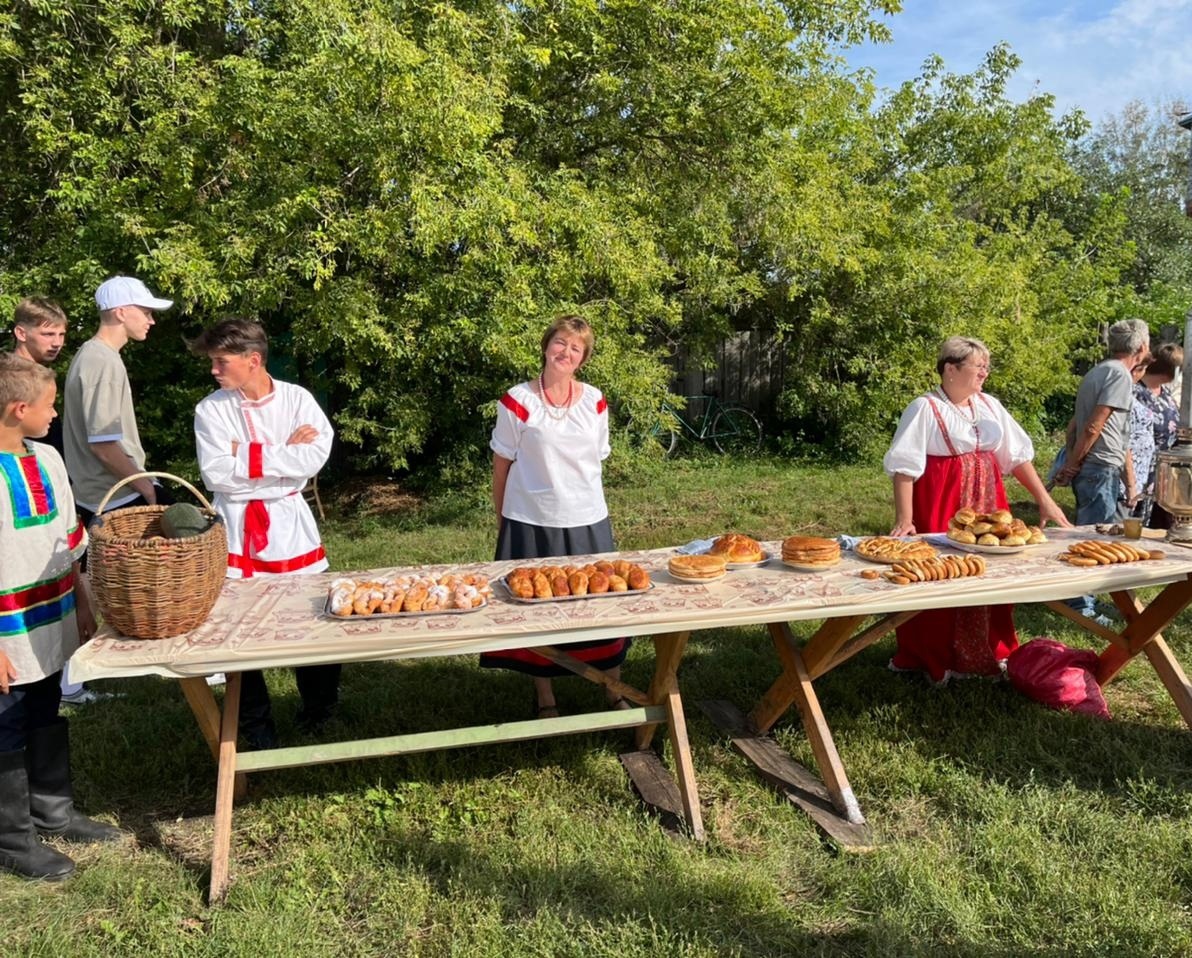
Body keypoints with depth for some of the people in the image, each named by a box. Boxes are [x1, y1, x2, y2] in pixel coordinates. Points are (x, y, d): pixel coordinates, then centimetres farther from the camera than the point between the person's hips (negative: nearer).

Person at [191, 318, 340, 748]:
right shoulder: (211, 410, -3)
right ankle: (255, 723, 25)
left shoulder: (297, 399, -4)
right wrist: (285, 454, -14)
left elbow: (314, 458, -16)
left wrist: (248, 454, -15)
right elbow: (217, 475, -13)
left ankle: (319, 708, 31)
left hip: (291, 524, 0)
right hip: (237, 529, 0)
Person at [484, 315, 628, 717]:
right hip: (531, 522, -2)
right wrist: (501, 518, 3)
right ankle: (545, 699, 25)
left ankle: (615, 691, 27)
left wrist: (584, 499, 9)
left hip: (587, 522, 3)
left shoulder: (595, 401, 2)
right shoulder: (518, 401, -7)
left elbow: (596, 460, 11)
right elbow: (502, 465, 0)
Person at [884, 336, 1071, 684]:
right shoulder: (925, 408, -8)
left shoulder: (989, 405, 11)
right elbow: (904, 467, -13)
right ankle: (931, 659, 14)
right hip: (939, 508, -6)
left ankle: (990, 652, 24)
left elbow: (1017, 456, 14)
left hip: (987, 503, 6)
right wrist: (904, 520, -21)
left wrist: (1044, 500, 8)